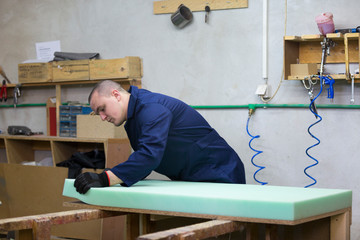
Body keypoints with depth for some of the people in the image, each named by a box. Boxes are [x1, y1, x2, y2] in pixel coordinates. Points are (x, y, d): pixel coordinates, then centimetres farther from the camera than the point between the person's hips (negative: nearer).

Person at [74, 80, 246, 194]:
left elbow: (150, 155, -37)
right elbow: (142, 159, 17)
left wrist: (105, 179, -41)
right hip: (192, 179, 10)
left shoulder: (151, 108, -22)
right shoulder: (133, 119, 12)